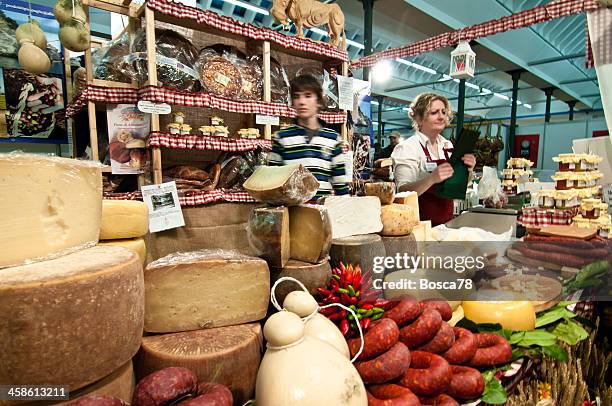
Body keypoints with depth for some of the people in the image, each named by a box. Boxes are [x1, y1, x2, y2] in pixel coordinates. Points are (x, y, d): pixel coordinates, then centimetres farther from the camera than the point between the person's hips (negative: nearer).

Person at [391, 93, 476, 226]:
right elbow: (403, 192, -20)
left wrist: (468, 171, -7)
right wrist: (432, 178, -34)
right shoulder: (407, 148, -11)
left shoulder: (447, 145, 6)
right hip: (420, 223, -5)